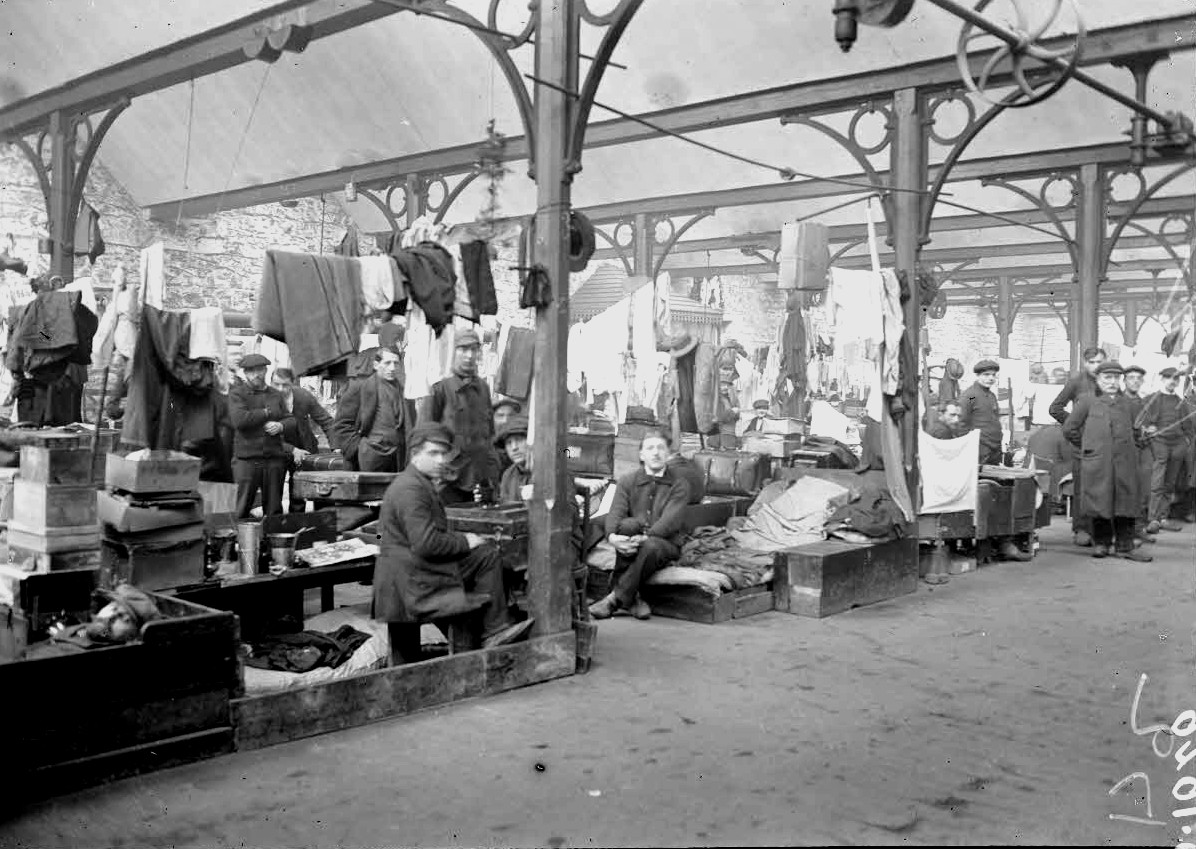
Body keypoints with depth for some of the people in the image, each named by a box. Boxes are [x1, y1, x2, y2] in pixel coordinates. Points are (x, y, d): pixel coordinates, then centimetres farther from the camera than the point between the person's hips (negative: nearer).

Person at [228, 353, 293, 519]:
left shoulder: (276, 394, 17)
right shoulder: (236, 393, 1)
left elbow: (291, 420, 15)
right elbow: (239, 420, -15)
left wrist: (280, 425, -8)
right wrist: (267, 412, -5)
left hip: (275, 458, 4)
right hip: (246, 459, -4)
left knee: (274, 511, 7)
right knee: (241, 511, -4)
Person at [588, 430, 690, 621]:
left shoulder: (679, 485, 5)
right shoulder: (627, 481, 12)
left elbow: (670, 521, -11)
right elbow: (615, 514, -5)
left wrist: (644, 538, -29)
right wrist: (612, 536, -28)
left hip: (664, 545, -1)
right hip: (631, 548, 1)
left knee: (651, 546, -37)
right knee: (628, 524, -33)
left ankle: (617, 598, -22)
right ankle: (632, 597, -24)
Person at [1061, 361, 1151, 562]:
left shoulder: (1126, 402, 18)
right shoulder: (1087, 400, 7)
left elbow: (1135, 430, 30)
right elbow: (1069, 428, 7)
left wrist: (1131, 446, 17)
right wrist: (1087, 446, 7)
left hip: (1125, 462, 3)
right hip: (1097, 462, -3)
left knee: (1125, 503, 0)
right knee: (1099, 502, -1)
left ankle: (1125, 546, 5)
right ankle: (1101, 543, 11)